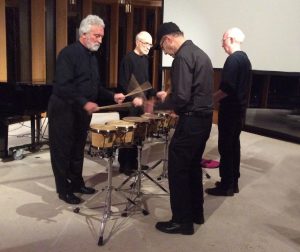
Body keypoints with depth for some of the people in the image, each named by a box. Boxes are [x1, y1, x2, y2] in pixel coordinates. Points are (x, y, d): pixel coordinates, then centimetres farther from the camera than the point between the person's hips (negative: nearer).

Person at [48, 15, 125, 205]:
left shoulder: (92, 57, 12)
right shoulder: (68, 53, -15)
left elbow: (95, 86, 17)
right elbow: (63, 86, -25)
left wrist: (112, 96, 3)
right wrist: (84, 103, -30)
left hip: (82, 111, 8)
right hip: (64, 111, -8)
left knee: (78, 150, 16)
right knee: (63, 151, 3)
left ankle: (77, 183, 29)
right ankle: (64, 190, 14)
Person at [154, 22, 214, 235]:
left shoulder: (182, 56, -16)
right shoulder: (200, 53, 14)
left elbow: (181, 97, -25)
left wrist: (166, 99, -6)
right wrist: (171, 98, 16)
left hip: (191, 121, -10)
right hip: (204, 118, 10)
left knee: (177, 170, 2)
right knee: (193, 167, 19)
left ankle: (182, 221, 12)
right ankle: (196, 213, 31)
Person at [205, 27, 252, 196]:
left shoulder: (233, 59, -16)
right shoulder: (245, 58, 14)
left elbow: (227, 88, -24)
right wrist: (216, 98, 18)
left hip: (230, 110, -10)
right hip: (239, 108, 10)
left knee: (225, 147, -3)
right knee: (234, 144, 14)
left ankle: (226, 186, 5)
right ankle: (233, 182, 23)